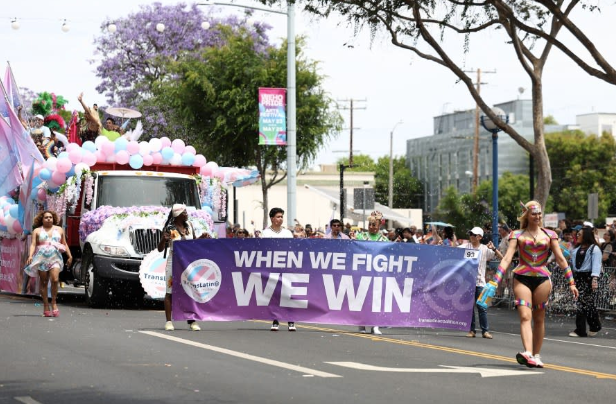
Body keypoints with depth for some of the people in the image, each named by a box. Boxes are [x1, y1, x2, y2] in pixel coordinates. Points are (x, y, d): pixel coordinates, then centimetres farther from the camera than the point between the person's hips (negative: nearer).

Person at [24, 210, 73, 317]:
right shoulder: (37, 231, 12)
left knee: (55, 279, -18)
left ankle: (54, 303, -5)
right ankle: (46, 306, 4)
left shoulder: (59, 229, 18)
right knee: (44, 282, 0)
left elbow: (64, 244, 19)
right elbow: (33, 244, 3)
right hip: (41, 259, 0)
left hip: (55, 258, 0)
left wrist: (69, 256, 11)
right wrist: (30, 256, -13)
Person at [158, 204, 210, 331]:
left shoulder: (189, 225, 6)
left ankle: (191, 321, 7)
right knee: (170, 292, 1)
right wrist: (164, 239, -24)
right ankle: (169, 322, 5)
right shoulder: (169, 228, -9)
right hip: (174, 262, -4)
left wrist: (202, 237, 2)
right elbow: (160, 249, -5)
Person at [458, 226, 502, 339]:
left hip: (479, 282, -1)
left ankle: (485, 331, 3)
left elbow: (501, 257, 2)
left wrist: (493, 248, -13)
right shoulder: (466, 246, 6)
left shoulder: (485, 249, 3)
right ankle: (471, 330, 12)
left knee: (482, 307, -2)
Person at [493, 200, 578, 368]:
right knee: (525, 317, -15)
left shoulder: (549, 235, 9)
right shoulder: (517, 235, 5)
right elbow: (507, 259, -1)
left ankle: (536, 355, 15)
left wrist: (571, 283, 6)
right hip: (522, 278, -2)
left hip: (542, 279, 2)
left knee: (539, 319, 6)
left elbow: (560, 259, 9)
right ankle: (528, 353, -29)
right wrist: (495, 282, -10)